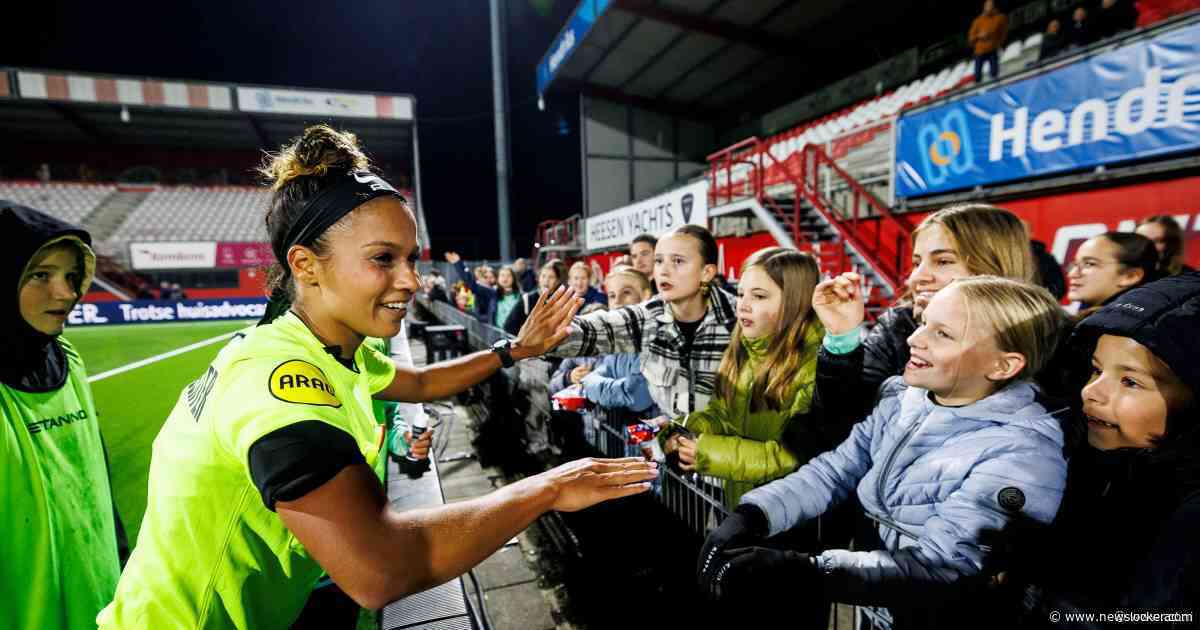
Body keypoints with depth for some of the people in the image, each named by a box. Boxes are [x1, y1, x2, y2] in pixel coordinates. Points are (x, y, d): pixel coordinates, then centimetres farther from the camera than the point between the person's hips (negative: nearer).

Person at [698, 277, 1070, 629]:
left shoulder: (1021, 454, -19)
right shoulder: (904, 397, 0)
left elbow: (936, 565, -24)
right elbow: (834, 471, -3)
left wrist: (803, 572, -34)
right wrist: (750, 517, -17)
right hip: (865, 561, 5)